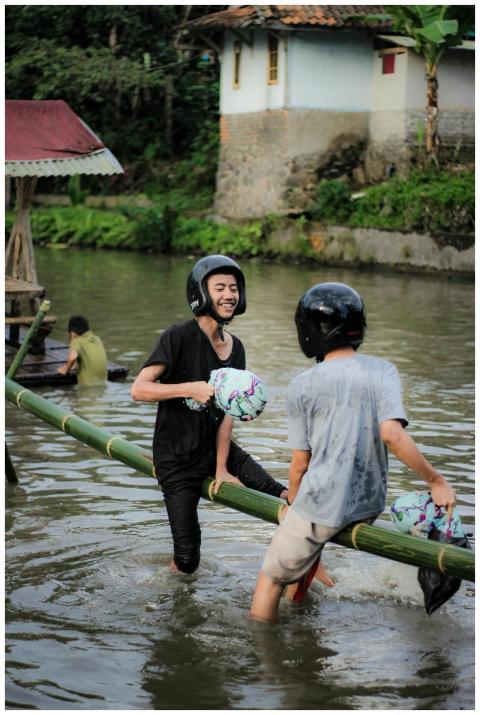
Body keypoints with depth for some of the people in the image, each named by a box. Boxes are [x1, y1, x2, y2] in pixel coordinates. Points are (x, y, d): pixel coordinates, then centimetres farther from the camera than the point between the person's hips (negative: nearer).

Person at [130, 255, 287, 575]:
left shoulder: (235, 348, 1)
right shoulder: (179, 337, -17)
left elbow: (227, 412, -2)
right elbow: (139, 389, -23)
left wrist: (221, 468, -6)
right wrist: (190, 388, -35)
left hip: (217, 448, 5)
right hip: (177, 458, -5)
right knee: (188, 559, -3)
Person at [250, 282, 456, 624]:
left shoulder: (302, 386, -5)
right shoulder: (383, 371, -2)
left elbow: (300, 462, 0)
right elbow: (392, 435, -18)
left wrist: (293, 503, 17)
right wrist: (436, 480, -10)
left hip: (321, 504, -4)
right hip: (370, 506, 4)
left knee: (270, 580, 11)